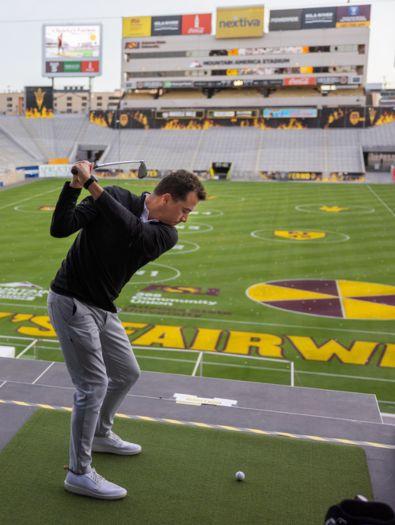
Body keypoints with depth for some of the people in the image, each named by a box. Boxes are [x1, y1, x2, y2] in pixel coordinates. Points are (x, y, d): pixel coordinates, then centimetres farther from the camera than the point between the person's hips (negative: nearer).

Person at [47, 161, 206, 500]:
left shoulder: (167, 235, -4)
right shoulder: (114, 197, -14)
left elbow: (134, 231, -26)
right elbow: (60, 229, -19)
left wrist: (92, 185, -31)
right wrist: (74, 186, -32)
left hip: (103, 309, 7)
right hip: (71, 302, -7)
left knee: (127, 374, 17)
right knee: (94, 385, -8)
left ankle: (101, 435, 41)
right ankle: (79, 473, 8)